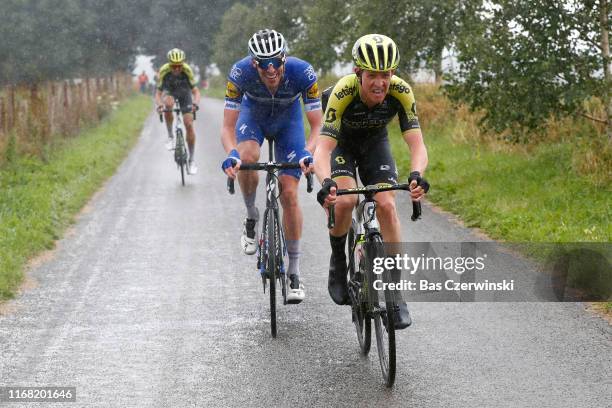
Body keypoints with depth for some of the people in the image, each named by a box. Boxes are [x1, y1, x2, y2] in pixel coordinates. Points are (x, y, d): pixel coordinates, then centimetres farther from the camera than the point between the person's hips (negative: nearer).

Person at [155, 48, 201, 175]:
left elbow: (195, 91, -27)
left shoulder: (187, 70, -30)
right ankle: (170, 136, -18)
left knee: (189, 124, -12)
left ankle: (191, 160, -3)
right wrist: (159, 104, -46)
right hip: (169, 92, 0)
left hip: (184, 93, 0)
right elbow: (158, 93, -25)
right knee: (168, 104, -37)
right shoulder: (164, 71, -30)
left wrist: (195, 103, -47)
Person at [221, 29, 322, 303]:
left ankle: (294, 273, 4)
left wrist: (308, 152, -51)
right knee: (247, 158, -34)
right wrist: (231, 154, -52)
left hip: (288, 118, 0)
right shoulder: (240, 73, -35)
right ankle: (251, 218, -5)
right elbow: (228, 127, -31)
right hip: (253, 114, 0)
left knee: (289, 194, -8)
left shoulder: (303, 73, -36)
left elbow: (317, 125, -31)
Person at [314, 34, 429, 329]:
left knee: (386, 205, -17)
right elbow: (323, 149, -42)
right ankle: (337, 260, 3)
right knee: (345, 201, -27)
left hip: (375, 142, 2)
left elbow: (417, 146, -33)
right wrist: (326, 182, -63)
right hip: (341, 142, -2)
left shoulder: (401, 92, -30)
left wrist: (416, 175, -55)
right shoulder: (343, 92, -37)